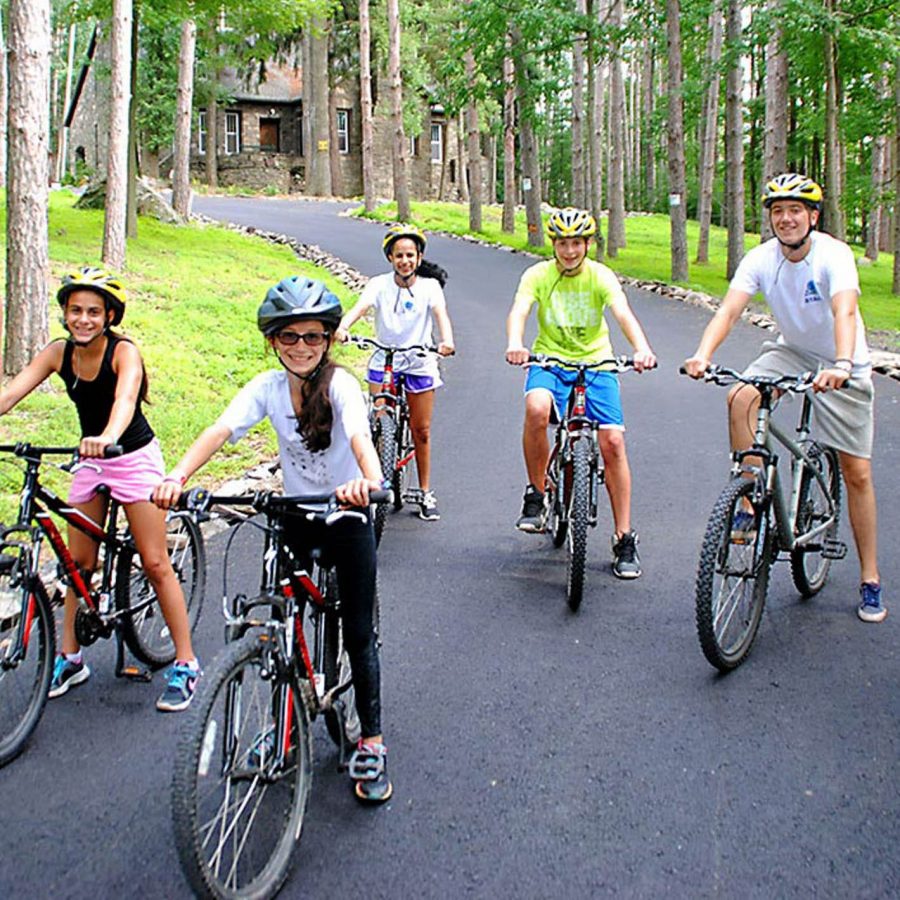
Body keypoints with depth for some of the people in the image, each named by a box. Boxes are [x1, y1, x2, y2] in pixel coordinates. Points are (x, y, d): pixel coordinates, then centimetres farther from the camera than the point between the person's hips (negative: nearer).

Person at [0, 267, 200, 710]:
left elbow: (125, 398, -39)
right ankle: (70, 659, 24)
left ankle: (185, 665, 4)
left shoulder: (124, 352, -20)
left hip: (134, 457, -5)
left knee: (155, 564, -4)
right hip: (89, 461, 5)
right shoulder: (58, 353, -6)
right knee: (78, 565, 9)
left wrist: (107, 437, -60)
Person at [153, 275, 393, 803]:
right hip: (295, 516, 4)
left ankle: (372, 743, 16)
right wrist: (178, 476, -39)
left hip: (347, 515, -3)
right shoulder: (267, 387, -6)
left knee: (358, 634, 2)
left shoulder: (339, 384, -17)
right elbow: (221, 430, -21)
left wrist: (369, 480, -58)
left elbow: (359, 435, -36)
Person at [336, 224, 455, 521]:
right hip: (383, 360, 0)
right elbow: (360, 307, -21)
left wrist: (447, 340, -43)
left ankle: (425, 492, 17)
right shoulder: (379, 284, -5)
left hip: (419, 361, 0)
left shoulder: (429, 285, -5)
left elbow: (440, 313, -22)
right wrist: (342, 328, -42)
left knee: (421, 430, 4)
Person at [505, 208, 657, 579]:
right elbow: (519, 310, -21)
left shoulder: (600, 276, -6)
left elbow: (623, 313, -22)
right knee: (536, 408, -34)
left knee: (613, 441, -13)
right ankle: (535, 494, -12)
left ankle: (624, 539, -1)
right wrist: (514, 344, -44)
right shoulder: (538, 275, -5)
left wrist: (642, 349, -42)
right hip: (550, 360, 0)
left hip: (596, 363, 1)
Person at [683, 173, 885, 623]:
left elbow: (845, 312, -41)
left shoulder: (834, 255, -25)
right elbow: (728, 310, -27)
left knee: (857, 472, -2)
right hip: (792, 352, 3)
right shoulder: (761, 259, -14)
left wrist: (841, 366, -59)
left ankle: (870, 579, 12)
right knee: (740, 397, -28)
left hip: (843, 367, -3)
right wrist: (702, 355, -46)